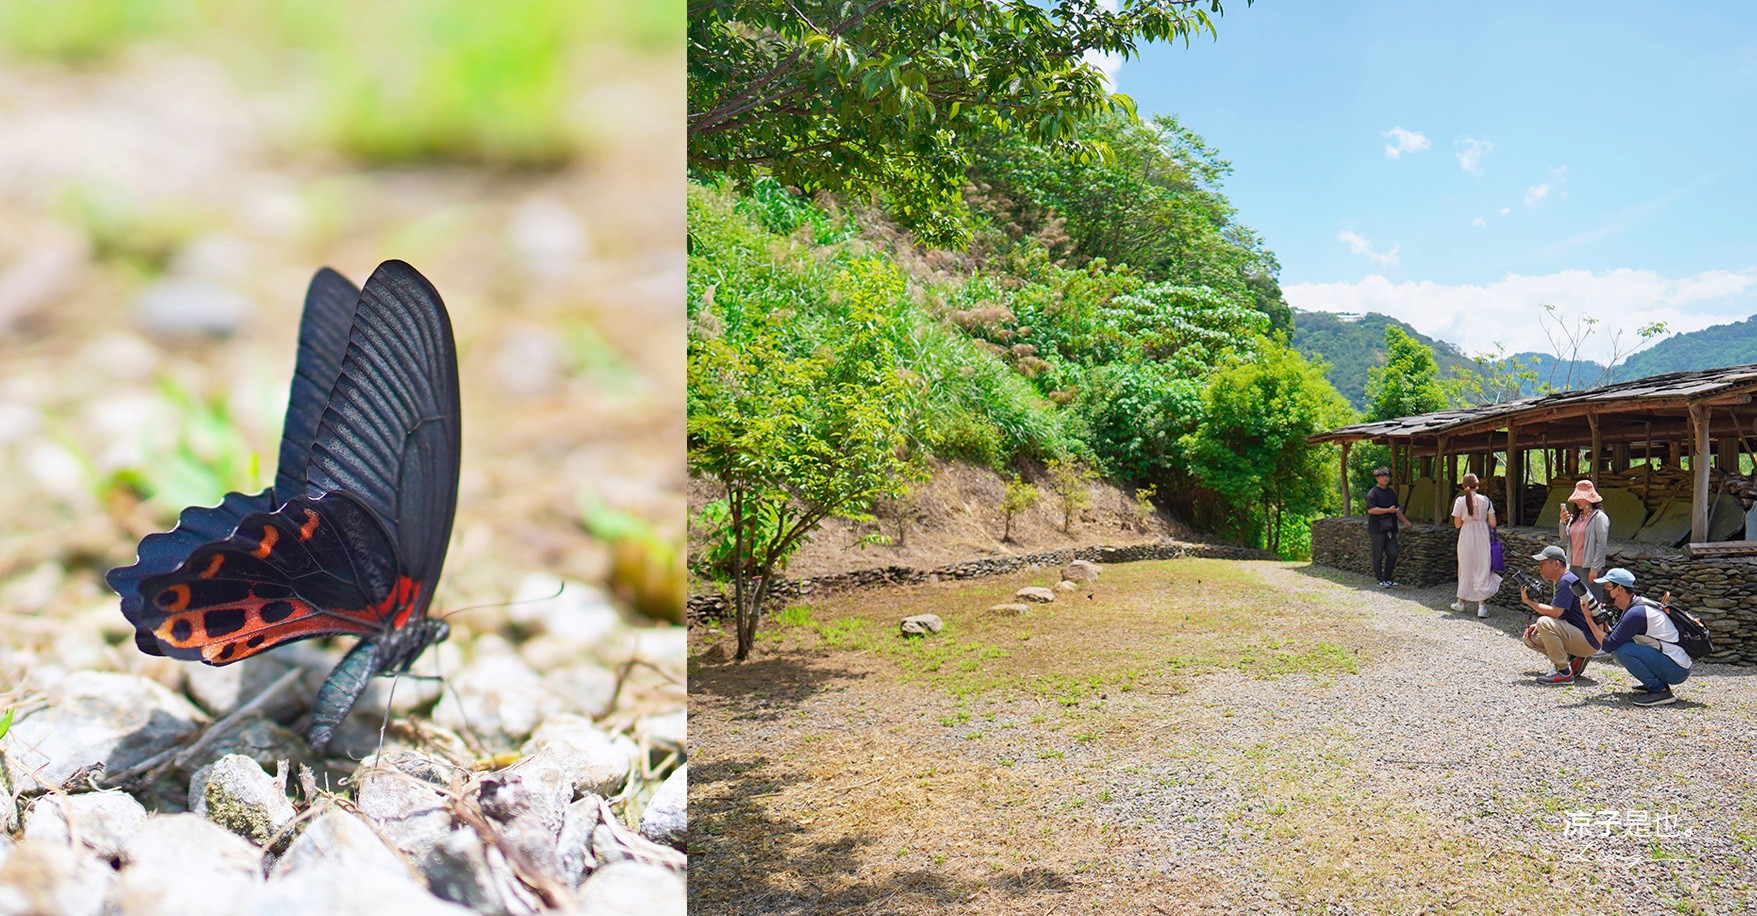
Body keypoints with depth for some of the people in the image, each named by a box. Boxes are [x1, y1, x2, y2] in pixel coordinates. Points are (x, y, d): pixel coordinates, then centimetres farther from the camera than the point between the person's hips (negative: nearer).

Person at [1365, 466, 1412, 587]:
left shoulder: (1391, 492, 15)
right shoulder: (1372, 493, -10)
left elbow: (1396, 508, 24)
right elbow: (1371, 509, -21)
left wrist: (1405, 521, 20)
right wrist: (1388, 510, -18)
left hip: (1390, 527, 7)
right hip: (1377, 529, -7)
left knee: (1393, 554, 6)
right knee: (1378, 555, 0)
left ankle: (1388, 578, 18)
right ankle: (1380, 580, 7)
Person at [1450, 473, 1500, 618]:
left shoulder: (1460, 501, -9)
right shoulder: (1485, 500, -4)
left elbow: (1457, 524, -3)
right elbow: (1492, 524, -3)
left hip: (1466, 539, 0)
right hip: (1482, 538, 1)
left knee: (1465, 568, 14)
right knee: (1482, 569, 5)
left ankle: (1461, 601, 25)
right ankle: (1482, 604, -2)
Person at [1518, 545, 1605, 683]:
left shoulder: (1566, 581, -18)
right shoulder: (1561, 582, 15)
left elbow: (1555, 613, -25)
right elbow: (1556, 615, 17)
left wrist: (1529, 601, -14)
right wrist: (1537, 626, 1)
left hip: (1589, 642, -10)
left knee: (1545, 623, -29)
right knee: (1531, 638, 9)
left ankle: (1564, 673, -21)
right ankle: (1574, 658, 6)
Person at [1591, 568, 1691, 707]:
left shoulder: (1636, 613, -20)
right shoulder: (1638, 604, 10)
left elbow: (1609, 647, -19)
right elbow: (1612, 634, 14)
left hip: (1677, 670, -10)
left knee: (1623, 650, -22)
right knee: (1621, 642, 14)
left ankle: (1660, 690, -13)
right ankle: (1656, 683, 13)